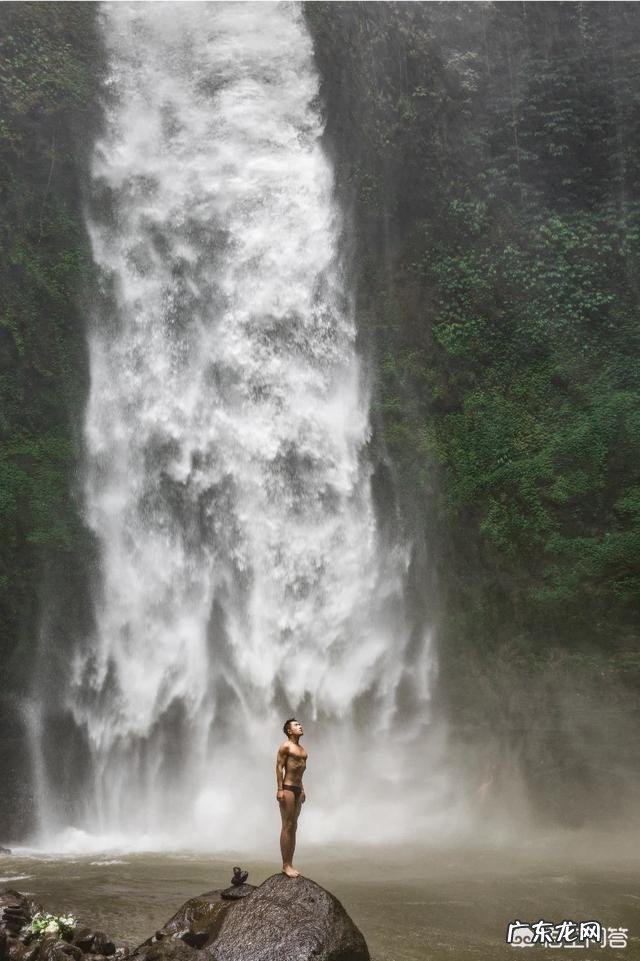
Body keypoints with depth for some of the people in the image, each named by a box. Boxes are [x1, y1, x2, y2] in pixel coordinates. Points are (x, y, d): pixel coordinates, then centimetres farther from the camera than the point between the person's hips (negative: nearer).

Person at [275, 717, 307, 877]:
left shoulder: (301, 749, 18)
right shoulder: (286, 746, -8)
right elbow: (279, 767, -13)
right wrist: (280, 789, -19)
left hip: (298, 789, 9)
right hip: (287, 788, -9)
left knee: (293, 827, 10)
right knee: (287, 826, -8)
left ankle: (290, 864, 14)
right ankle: (285, 865, -5)